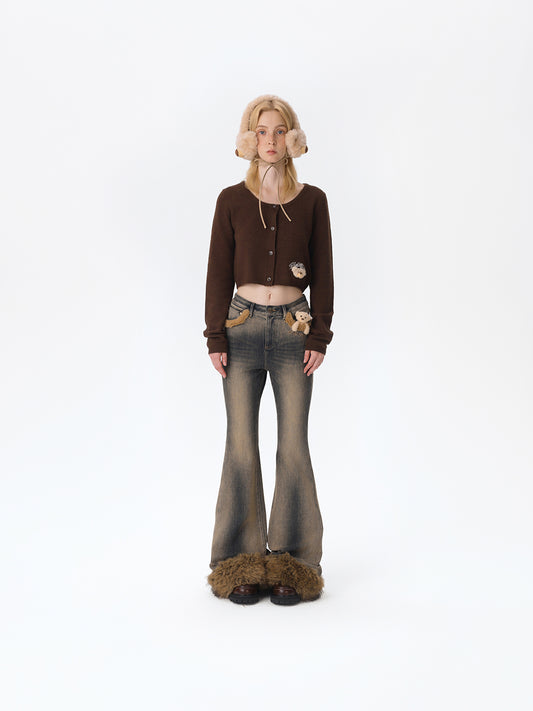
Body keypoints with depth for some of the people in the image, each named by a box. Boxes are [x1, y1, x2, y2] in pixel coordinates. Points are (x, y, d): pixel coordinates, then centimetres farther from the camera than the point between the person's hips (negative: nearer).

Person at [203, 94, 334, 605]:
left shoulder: (312, 200, 6)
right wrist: (215, 338, -2)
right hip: (243, 325, 0)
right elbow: (218, 273, 4)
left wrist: (319, 335, -2)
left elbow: (322, 274, 6)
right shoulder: (231, 200, 5)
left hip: (294, 326, 0)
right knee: (241, 444, 0)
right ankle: (243, 563, 13)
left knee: (293, 444, 0)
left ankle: (291, 563, 13)